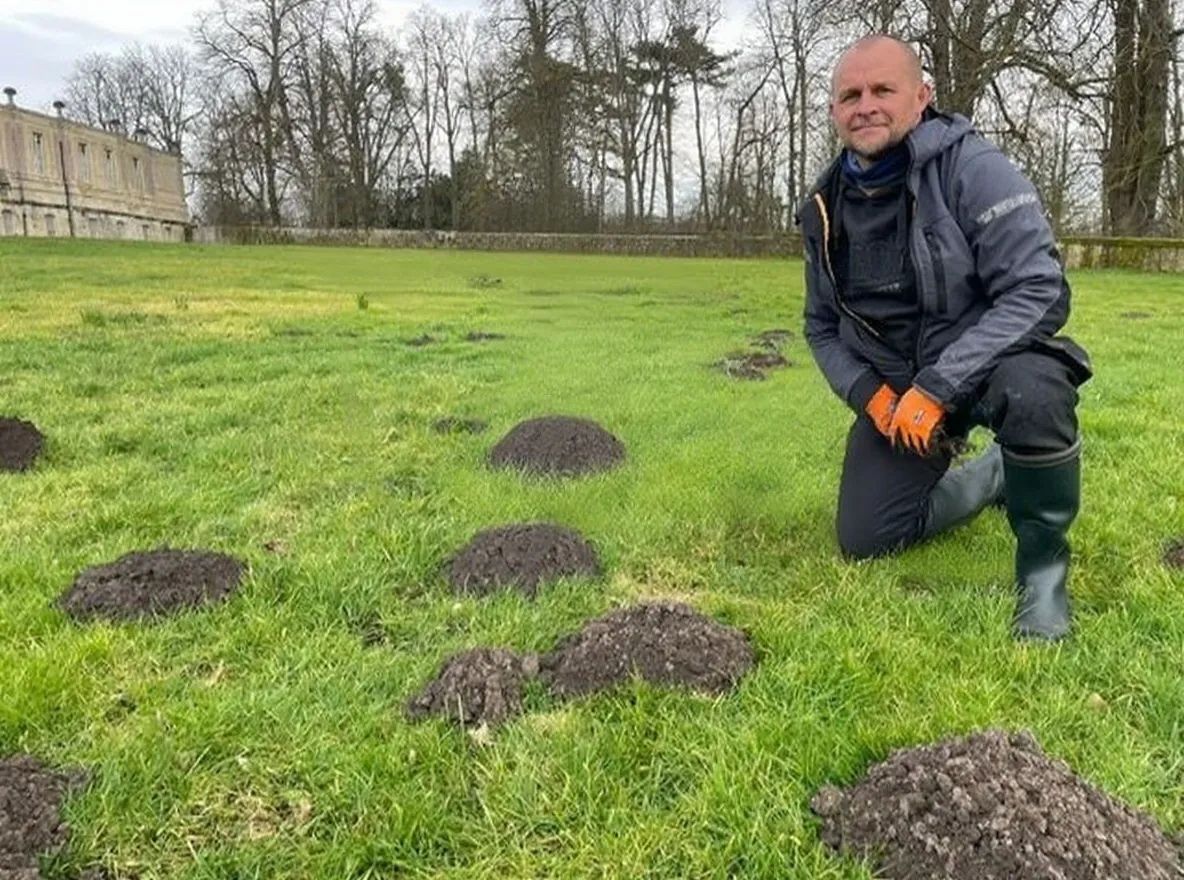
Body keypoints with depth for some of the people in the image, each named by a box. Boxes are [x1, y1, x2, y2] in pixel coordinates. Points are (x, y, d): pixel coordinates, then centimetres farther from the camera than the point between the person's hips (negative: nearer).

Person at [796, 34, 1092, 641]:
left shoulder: (970, 166, -18)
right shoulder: (825, 208, -1)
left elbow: (1039, 291, -25)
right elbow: (822, 327, 9)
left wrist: (939, 386, -31)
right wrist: (867, 393, -9)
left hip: (986, 361, -5)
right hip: (894, 387, 5)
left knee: (1030, 393, -40)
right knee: (863, 542, 1)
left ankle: (1043, 563, -14)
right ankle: (990, 478, 26)